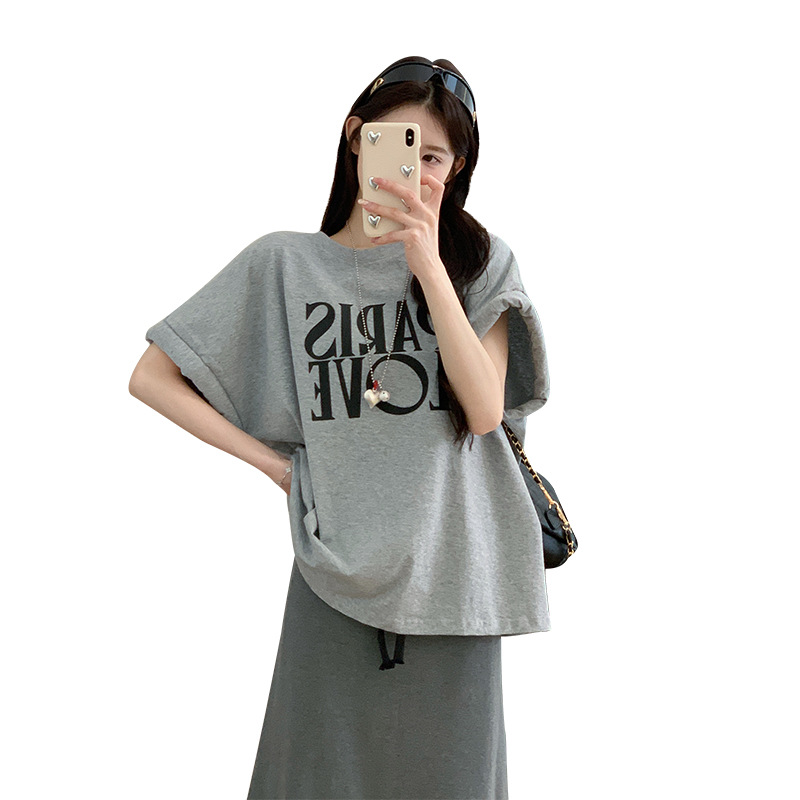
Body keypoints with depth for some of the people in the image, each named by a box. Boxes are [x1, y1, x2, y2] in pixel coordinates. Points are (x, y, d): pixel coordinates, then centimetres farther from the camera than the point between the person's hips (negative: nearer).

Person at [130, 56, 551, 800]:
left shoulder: (479, 264, 3)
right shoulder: (284, 263, 1)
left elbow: (486, 410, -11)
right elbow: (153, 377, 3)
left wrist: (428, 266, -19)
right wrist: (277, 464, -2)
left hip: (450, 569, 1)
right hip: (338, 572, 0)